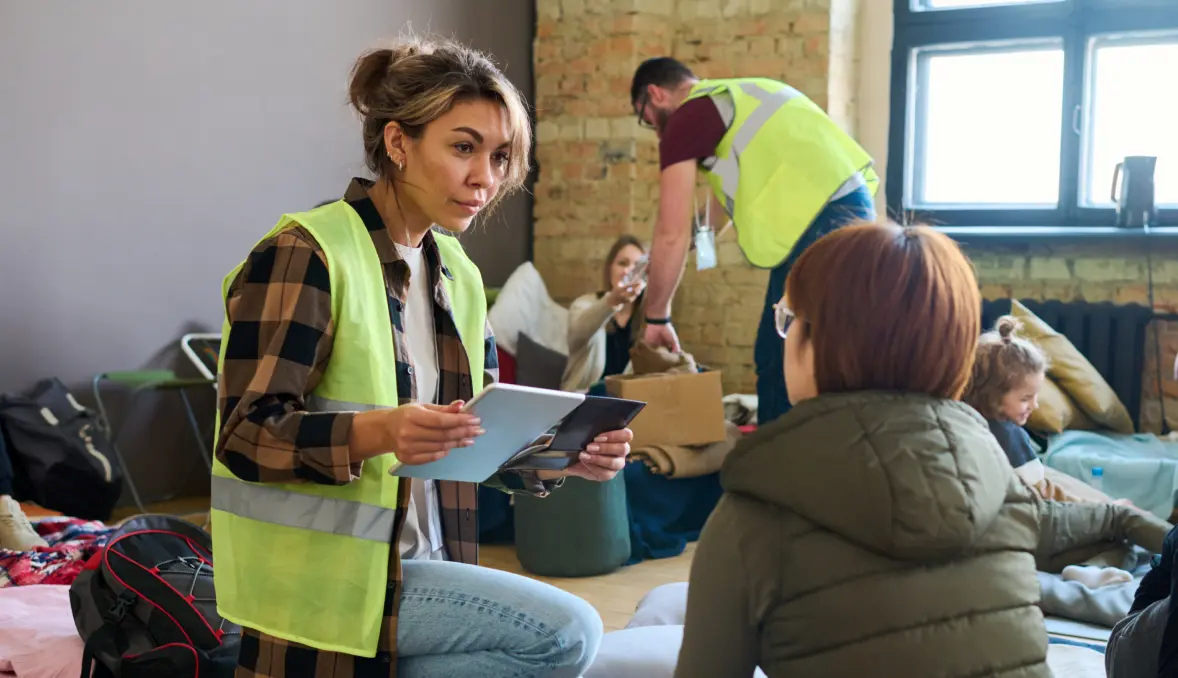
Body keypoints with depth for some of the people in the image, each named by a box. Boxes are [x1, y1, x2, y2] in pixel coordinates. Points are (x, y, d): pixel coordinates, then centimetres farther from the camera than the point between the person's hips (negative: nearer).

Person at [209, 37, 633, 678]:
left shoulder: (458, 276, 12)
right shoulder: (304, 255, -12)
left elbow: (480, 439, 12)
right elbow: (246, 435, -18)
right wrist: (378, 432, -35)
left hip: (419, 569, 8)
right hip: (324, 581, -8)